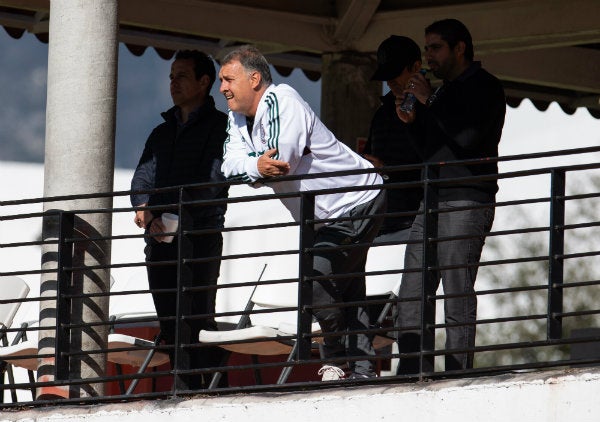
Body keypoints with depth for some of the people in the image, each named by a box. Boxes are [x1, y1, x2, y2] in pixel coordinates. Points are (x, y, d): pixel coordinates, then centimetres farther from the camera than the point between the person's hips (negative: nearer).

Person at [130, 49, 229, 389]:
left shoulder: (221, 126, 4)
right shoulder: (162, 133, 23)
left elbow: (213, 182, -9)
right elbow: (143, 179, 10)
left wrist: (164, 213, -17)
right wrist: (149, 217, -11)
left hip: (200, 237, -6)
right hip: (160, 242, 6)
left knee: (199, 323, -14)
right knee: (171, 326, 1)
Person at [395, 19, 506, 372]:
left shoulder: (485, 88, -2)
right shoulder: (446, 91, 24)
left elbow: (468, 136, -19)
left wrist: (430, 101, -11)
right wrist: (412, 121, 11)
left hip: (466, 203, -9)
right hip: (431, 203, 9)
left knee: (458, 296, -11)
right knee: (412, 297, 1)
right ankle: (409, 376, 1)